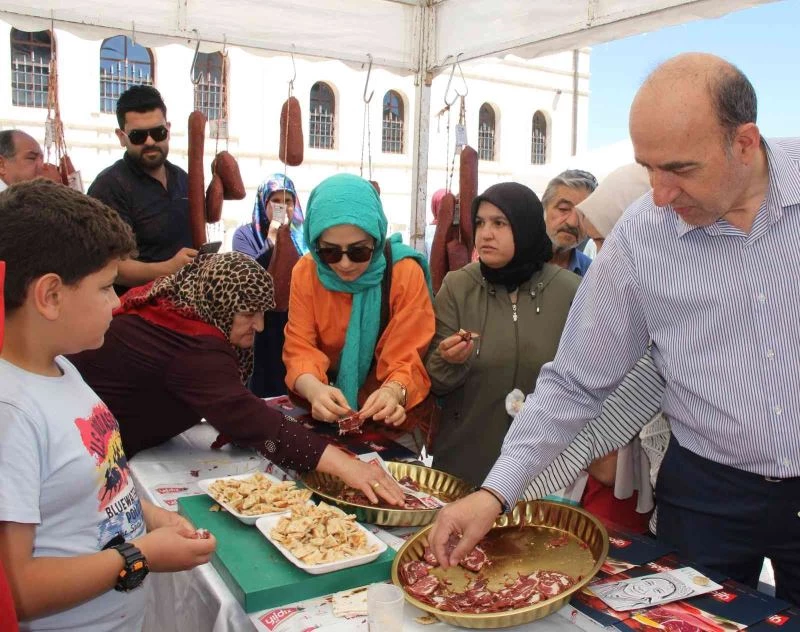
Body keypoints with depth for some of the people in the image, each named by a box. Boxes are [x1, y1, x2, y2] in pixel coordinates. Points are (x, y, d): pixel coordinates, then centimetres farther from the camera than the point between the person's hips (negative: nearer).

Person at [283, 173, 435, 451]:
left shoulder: (405, 273, -15)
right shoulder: (305, 272, -7)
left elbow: (407, 360, -15)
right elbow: (299, 348, -11)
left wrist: (393, 392, -37)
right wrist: (314, 389, -33)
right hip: (324, 418, 1)